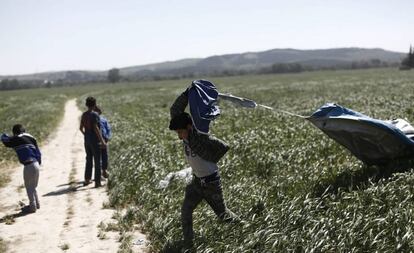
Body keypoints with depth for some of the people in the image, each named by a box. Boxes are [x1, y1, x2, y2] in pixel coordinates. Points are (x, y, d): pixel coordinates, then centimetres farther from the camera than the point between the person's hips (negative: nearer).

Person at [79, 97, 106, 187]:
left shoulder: (84, 115, 7)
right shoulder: (94, 115, -15)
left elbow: (81, 128, 12)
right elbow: (96, 128, -22)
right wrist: (102, 141, -21)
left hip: (86, 139, 7)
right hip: (95, 140, -7)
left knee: (89, 160, 18)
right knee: (97, 161, 0)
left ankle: (87, 180, 23)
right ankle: (97, 182, 1)